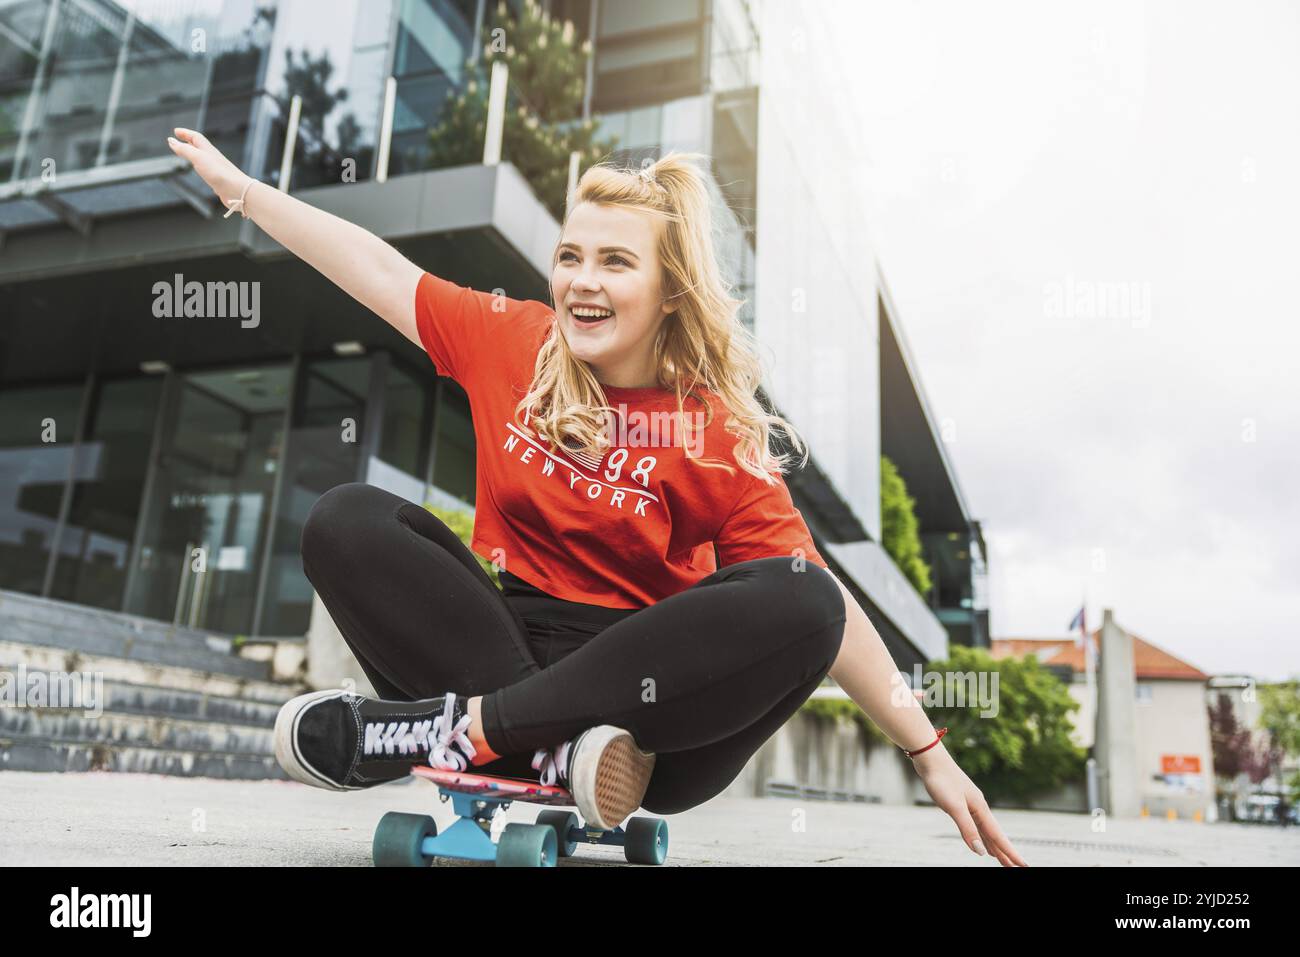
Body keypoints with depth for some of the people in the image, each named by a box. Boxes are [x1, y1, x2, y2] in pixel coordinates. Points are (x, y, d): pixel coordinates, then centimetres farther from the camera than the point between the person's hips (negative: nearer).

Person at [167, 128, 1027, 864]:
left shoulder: (717, 433, -9)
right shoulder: (513, 342, 1)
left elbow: (821, 607, -10)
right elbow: (373, 264, 8)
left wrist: (931, 754, -11)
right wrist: (239, 185, 13)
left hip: (654, 687, -2)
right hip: (516, 642, 3)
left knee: (794, 599, -31)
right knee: (347, 521, -14)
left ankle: (456, 725, -27)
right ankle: (558, 743, -28)